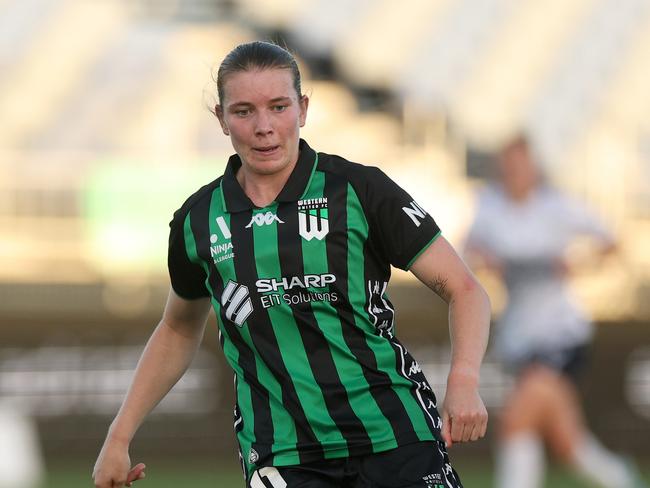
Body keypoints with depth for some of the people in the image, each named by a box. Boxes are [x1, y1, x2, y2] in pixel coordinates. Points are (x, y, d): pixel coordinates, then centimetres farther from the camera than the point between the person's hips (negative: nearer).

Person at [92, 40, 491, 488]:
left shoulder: (360, 190, -3)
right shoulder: (198, 221, 7)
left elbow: (464, 288, -1)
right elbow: (179, 331, 24)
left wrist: (464, 381, -19)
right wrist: (120, 437, 20)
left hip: (392, 435, -2)